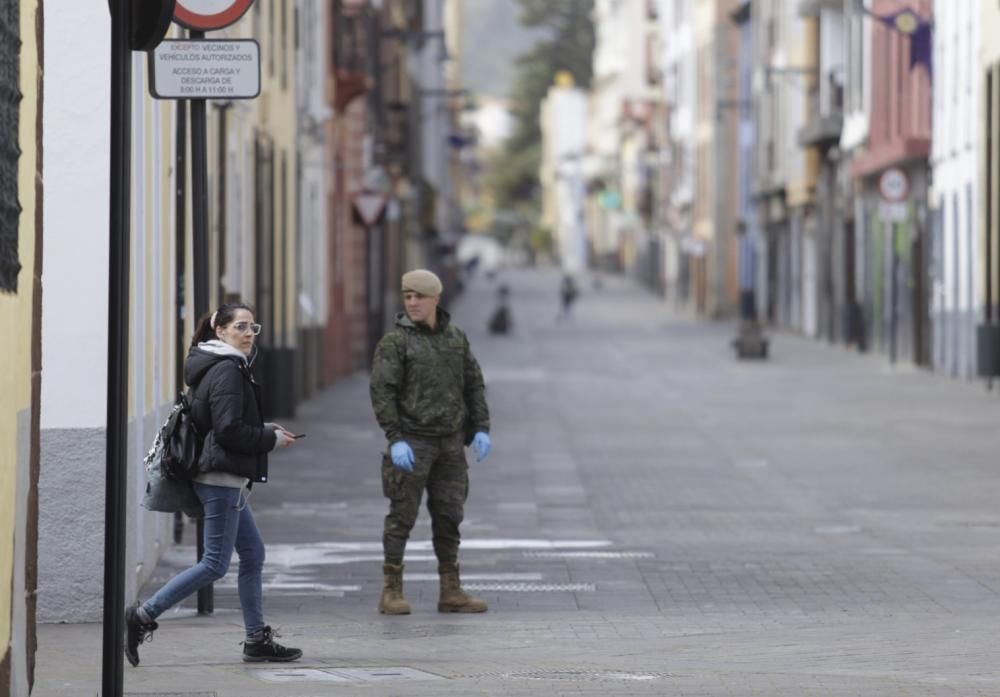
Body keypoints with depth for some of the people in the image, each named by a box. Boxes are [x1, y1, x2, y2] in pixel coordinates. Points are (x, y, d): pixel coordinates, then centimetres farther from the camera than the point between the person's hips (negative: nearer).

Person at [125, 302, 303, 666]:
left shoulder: (228, 368, 16)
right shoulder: (228, 371, -15)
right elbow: (229, 430, -21)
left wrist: (263, 430, 12)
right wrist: (272, 439, -10)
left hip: (228, 479, 11)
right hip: (222, 477, -11)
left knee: (253, 554, 12)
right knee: (215, 564, -8)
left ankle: (257, 639, 16)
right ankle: (144, 615, -5)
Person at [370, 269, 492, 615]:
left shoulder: (456, 338, 10)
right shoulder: (395, 341, -5)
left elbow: (474, 385, 15)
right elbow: (382, 392, -11)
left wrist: (480, 428, 5)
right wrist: (395, 439, -18)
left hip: (450, 443, 5)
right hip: (412, 441, -5)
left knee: (449, 516, 7)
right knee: (402, 515, -3)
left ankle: (451, 591, 12)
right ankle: (391, 591, 3)